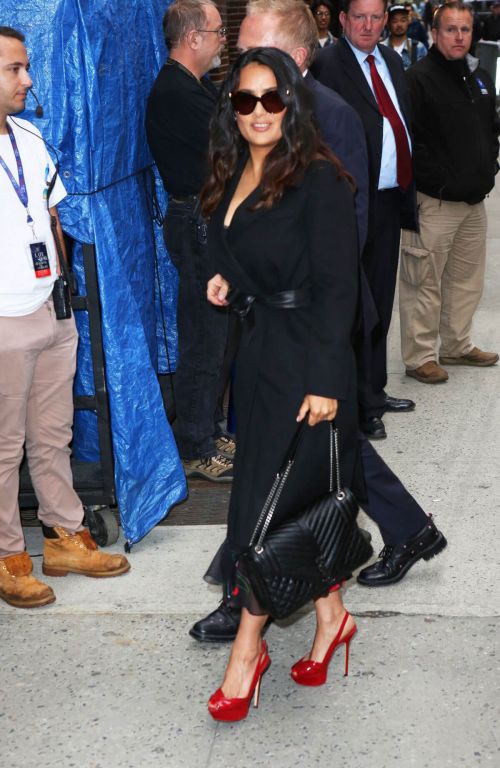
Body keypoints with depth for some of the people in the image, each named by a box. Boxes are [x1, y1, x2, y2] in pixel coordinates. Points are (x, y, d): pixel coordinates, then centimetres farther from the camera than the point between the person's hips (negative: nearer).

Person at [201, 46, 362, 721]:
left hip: (307, 357, -7)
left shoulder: (318, 178, -15)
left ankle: (248, 649, 11)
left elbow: (337, 285, -17)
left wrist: (324, 380, -20)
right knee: (305, 495, 15)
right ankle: (331, 616, 31)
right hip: (258, 347, 7)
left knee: (274, 497, -2)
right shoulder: (234, 176, 8)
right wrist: (225, 280, 7)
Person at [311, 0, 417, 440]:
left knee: (381, 302, 17)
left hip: (391, 200, 8)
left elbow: (405, 124, 16)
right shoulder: (328, 65, -12)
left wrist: (408, 190, 11)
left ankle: (375, 390, 30)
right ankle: (363, 404, 12)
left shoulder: (392, 61, 13)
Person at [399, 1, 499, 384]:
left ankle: (457, 345, 31)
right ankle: (420, 357, 9)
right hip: (435, 202, -8)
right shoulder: (419, 79, -12)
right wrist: (438, 180, -17)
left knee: (467, 279, 17)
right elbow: (408, 140, -17)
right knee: (424, 283, -1)